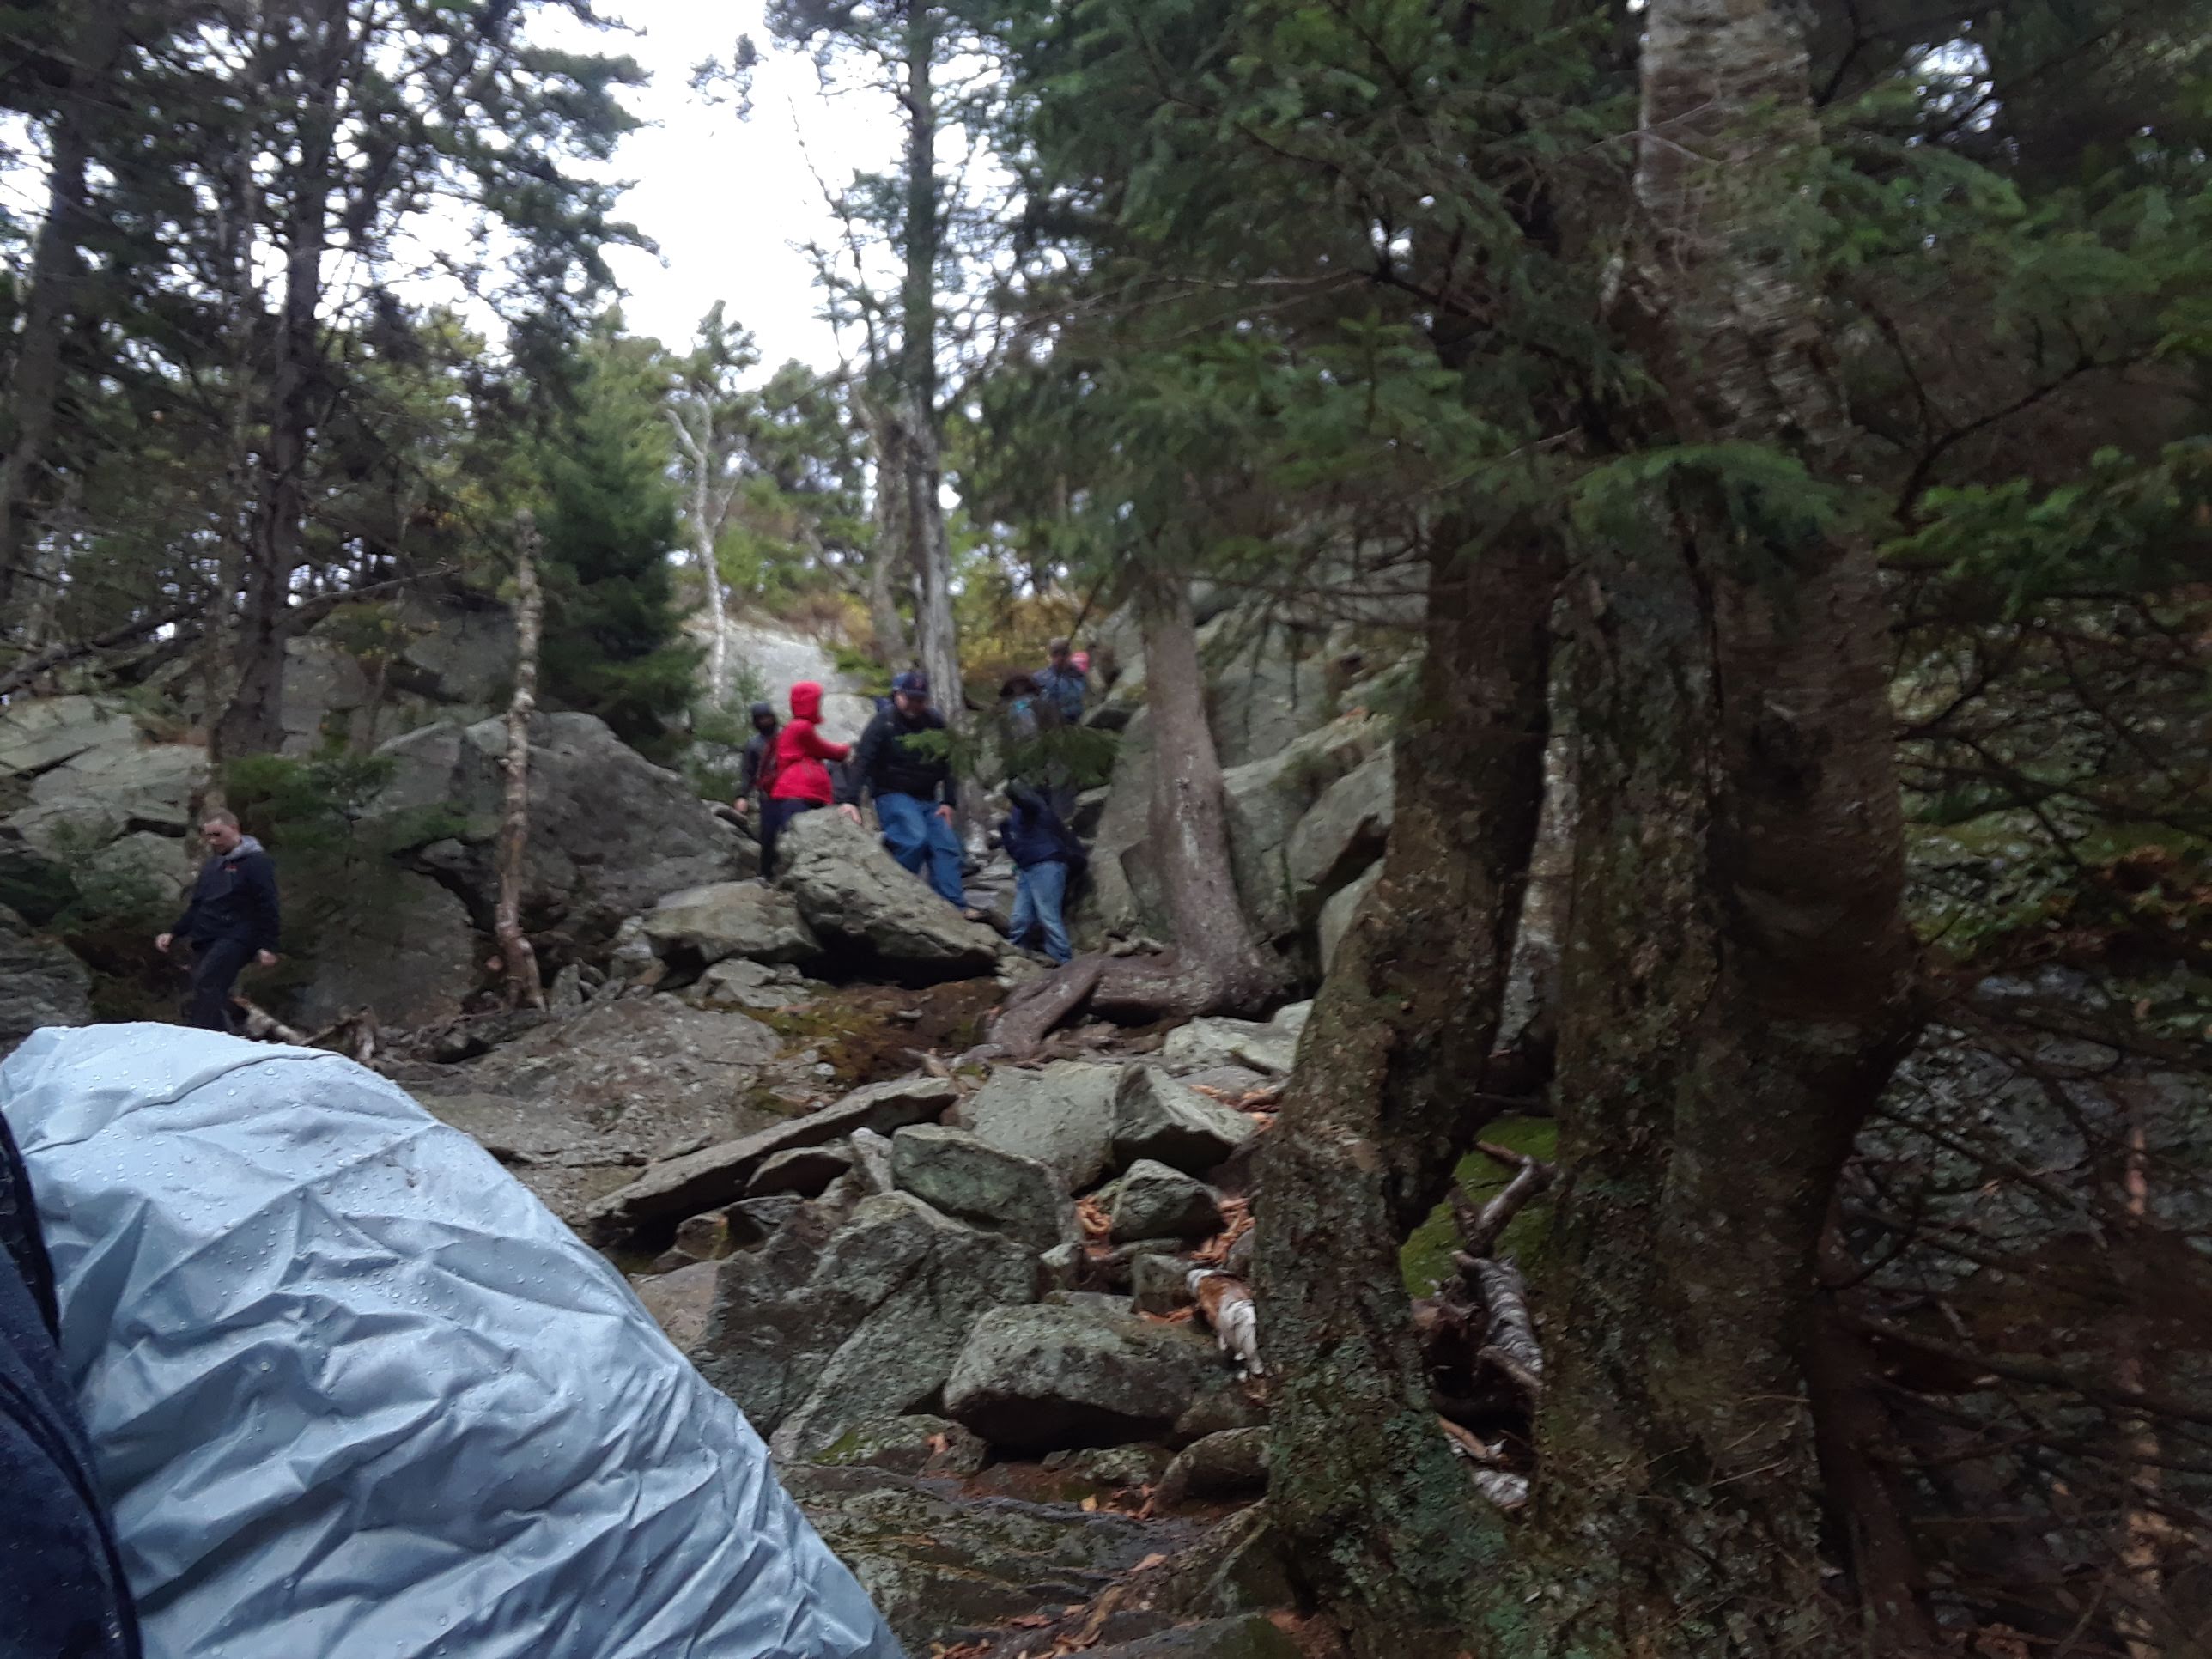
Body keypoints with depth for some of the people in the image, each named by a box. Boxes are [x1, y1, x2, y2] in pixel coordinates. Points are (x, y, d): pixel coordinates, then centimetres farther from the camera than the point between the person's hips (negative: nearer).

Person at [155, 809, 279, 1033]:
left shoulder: (256, 862, -4)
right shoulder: (211, 865, 22)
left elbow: (267, 907, -10)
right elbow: (197, 907, 28)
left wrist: (267, 946, -17)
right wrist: (173, 934, 17)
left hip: (235, 939, -8)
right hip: (205, 941, 8)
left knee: (206, 988, -24)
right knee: (212, 998, 3)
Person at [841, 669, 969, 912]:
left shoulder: (935, 723, 6)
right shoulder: (884, 722, -9)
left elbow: (948, 765, 10)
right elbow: (862, 762, -17)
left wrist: (949, 802, 0)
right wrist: (850, 800, -27)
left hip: (928, 800, 5)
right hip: (893, 795, -5)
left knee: (946, 846, -11)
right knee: (915, 839, -29)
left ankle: (954, 907, -14)